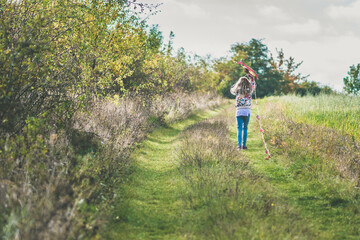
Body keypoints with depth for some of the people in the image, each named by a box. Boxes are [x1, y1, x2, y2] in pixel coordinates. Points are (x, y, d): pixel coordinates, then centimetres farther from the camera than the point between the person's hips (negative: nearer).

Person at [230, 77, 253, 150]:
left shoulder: (237, 92, -3)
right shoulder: (249, 91, -2)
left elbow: (231, 89, 19)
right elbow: (252, 86, 21)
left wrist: (238, 81, 19)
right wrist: (249, 81, 32)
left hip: (239, 112, 0)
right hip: (247, 112, 0)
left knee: (239, 129, 2)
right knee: (245, 129, 9)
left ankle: (239, 145, -7)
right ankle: (244, 145, 6)